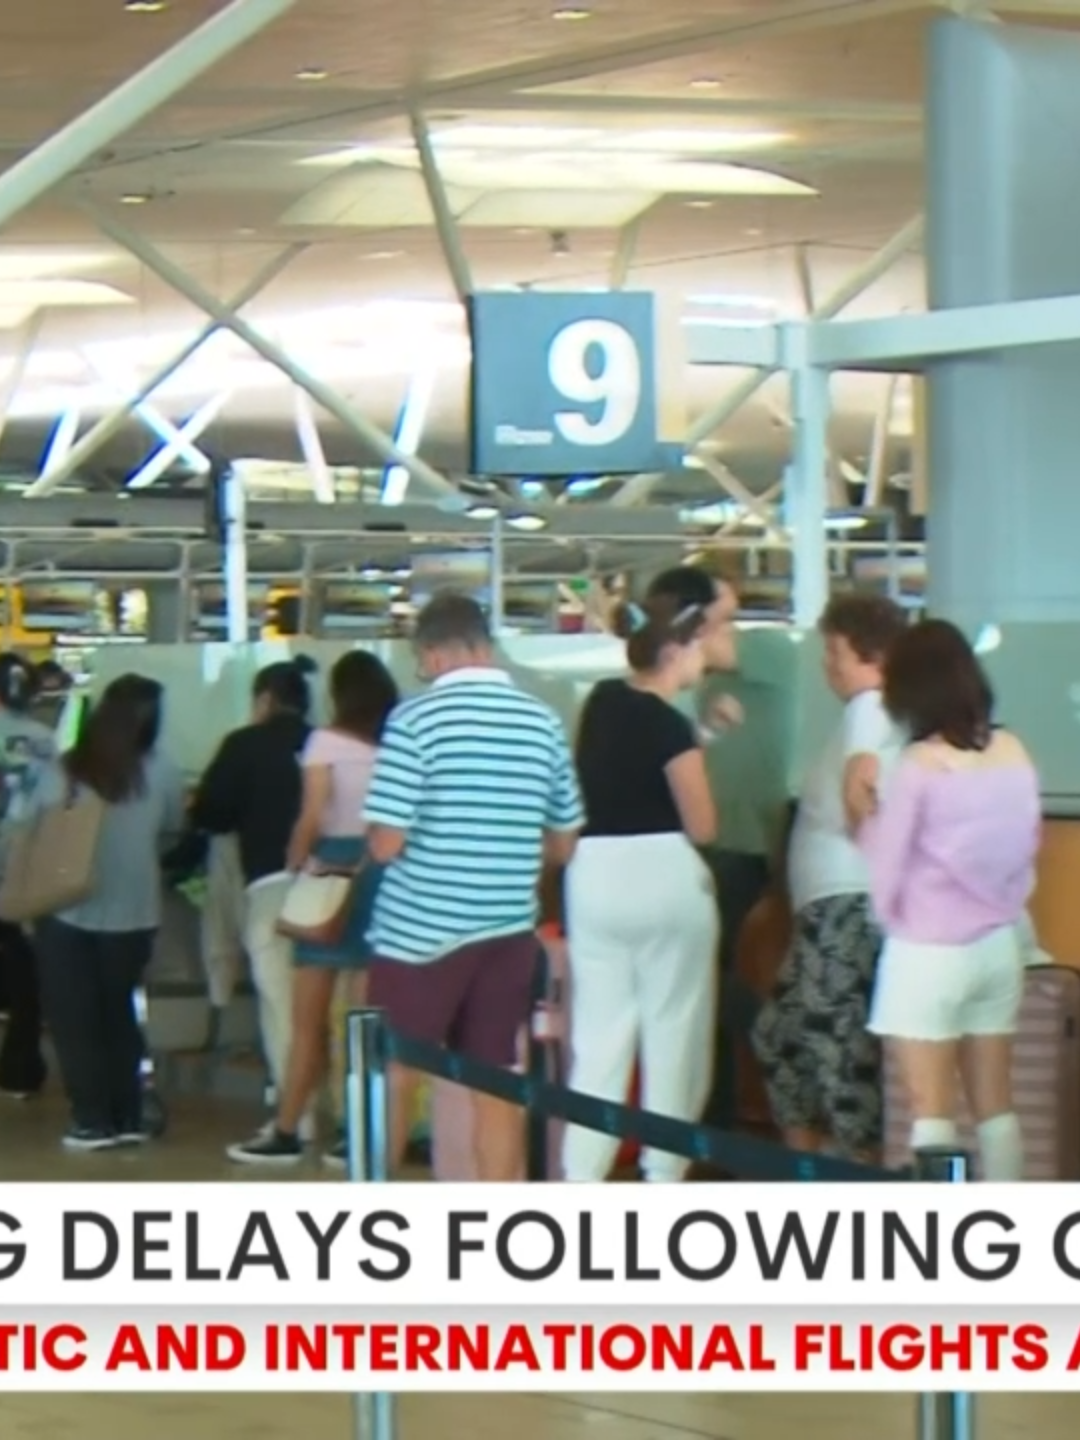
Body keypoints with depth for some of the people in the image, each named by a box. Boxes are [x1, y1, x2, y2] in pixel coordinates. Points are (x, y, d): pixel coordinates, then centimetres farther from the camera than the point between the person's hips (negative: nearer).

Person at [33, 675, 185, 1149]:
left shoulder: (63, 772, -10)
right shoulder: (162, 774, -6)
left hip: (66, 911, -2)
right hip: (132, 912, 2)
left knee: (74, 1019, 9)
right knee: (118, 1013, 18)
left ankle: (94, 1120, 6)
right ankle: (128, 1117, 18)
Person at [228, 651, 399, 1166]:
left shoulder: (327, 742, -4)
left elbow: (311, 818, -11)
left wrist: (295, 866, 1)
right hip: (384, 877, 3)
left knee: (308, 1020, 2)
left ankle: (287, 1132, 5)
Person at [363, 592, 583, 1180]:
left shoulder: (416, 719, -12)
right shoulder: (542, 722, 1)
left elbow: (385, 844, -14)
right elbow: (562, 846, 8)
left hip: (420, 928, -3)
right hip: (508, 930, 4)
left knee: (393, 1076, 9)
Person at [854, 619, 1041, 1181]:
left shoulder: (919, 766, -15)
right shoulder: (1013, 754, 1)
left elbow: (884, 867, -10)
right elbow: (1028, 843, 11)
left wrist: (868, 818, 7)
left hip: (929, 952, -5)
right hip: (998, 946, 5)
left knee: (932, 1109, -2)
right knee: (995, 1103, 11)